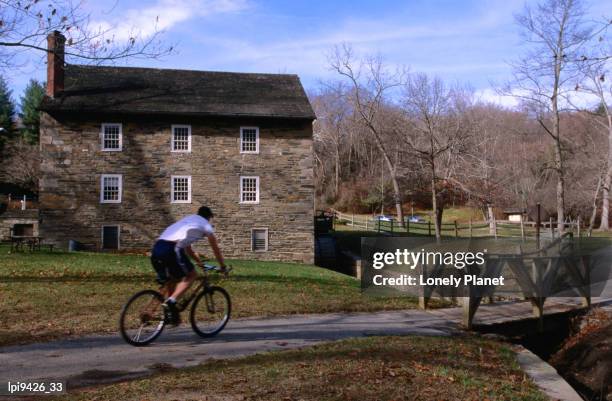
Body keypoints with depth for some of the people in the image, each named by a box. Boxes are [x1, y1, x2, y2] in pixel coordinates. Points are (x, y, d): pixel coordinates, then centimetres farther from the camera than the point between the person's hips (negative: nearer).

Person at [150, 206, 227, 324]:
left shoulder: (187, 219, 36)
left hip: (156, 248, 7)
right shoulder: (205, 224, 17)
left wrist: (199, 262, 55)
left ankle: (169, 314, 21)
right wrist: (223, 267, 34)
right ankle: (171, 301, -6)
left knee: (169, 279, 23)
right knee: (191, 275, 11)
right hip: (171, 248, -7)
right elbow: (216, 249, 22)